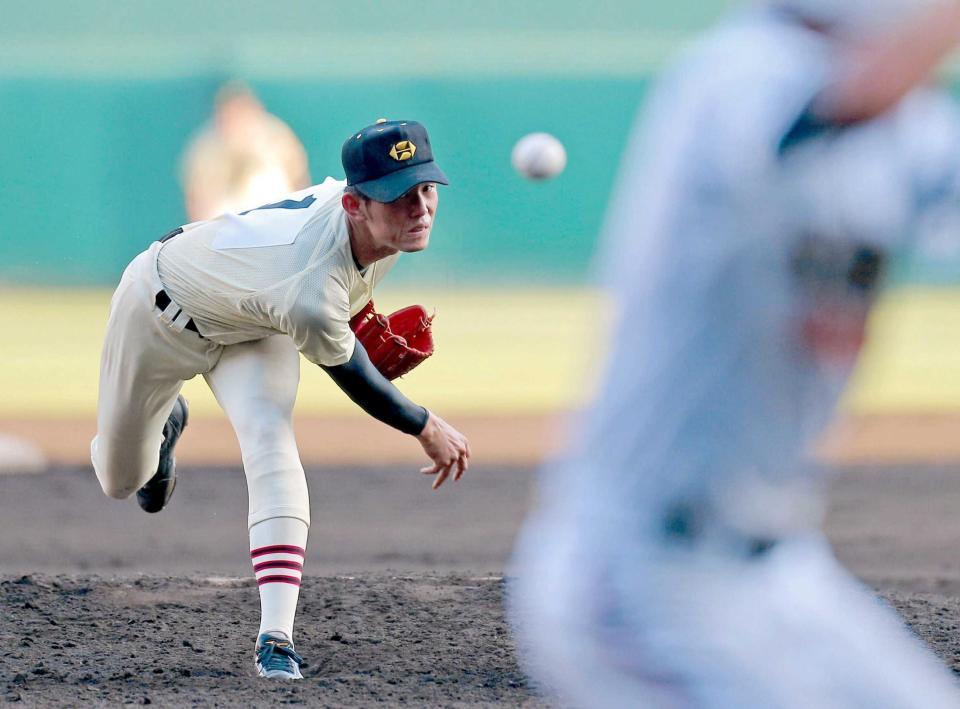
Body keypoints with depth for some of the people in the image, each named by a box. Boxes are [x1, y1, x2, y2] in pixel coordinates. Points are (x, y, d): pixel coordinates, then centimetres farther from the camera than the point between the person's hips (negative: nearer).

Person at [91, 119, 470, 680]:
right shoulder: (310, 299, -47)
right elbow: (351, 374, -25)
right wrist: (428, 429, -9)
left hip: (251, 332, 5)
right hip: (162, 311, -5)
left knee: (270, 443, -23)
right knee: (119, 479, 14)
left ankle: (277, 636, -27)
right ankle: (166, 425, 51)